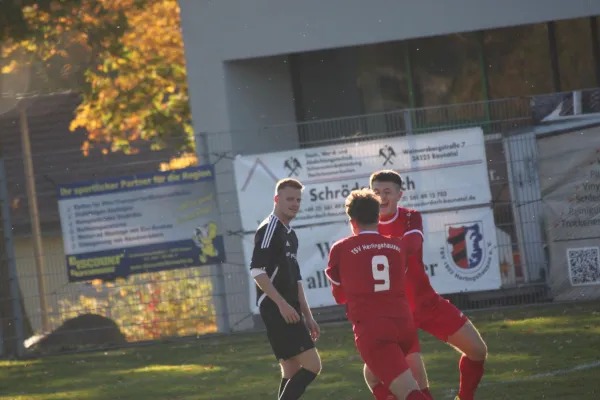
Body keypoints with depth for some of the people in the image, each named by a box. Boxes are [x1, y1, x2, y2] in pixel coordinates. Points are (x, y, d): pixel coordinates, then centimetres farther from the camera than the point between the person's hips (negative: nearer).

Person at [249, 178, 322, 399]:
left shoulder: (290, 234, 19)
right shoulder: (269, 229, -10)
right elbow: (257, 271, -19)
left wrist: (307, 315, 22)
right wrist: (282, 304, -23)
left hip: (289, 310, 10)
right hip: (276, 309, -10)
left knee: (292, 372, 8)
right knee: (311, 365, -15)